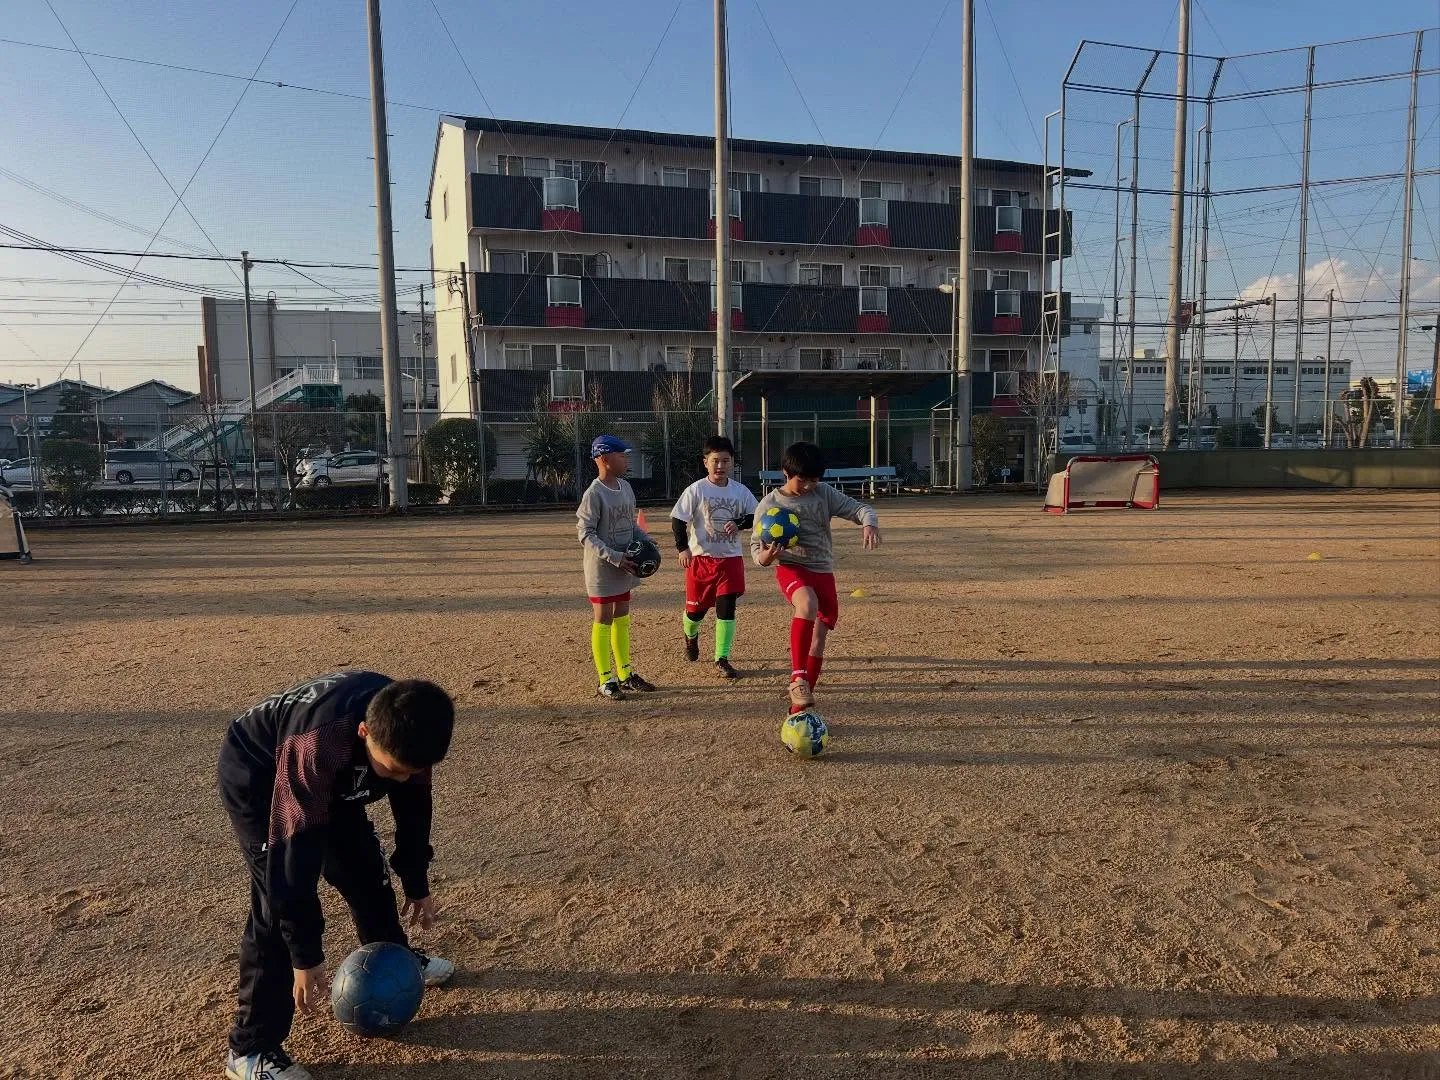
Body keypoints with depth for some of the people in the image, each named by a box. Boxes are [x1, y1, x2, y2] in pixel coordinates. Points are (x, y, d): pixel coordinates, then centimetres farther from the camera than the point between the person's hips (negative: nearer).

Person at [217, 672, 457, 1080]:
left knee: (365, 865, 12)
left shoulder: (402, 731, -24)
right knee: (279, 897, -14)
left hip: (333, 778, 6)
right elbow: (295, 850, -37)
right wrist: (306, 956, -30)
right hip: (256, 774, -6)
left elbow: (413, 805, -6)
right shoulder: (316, 747, -44)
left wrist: (417, 885, 6)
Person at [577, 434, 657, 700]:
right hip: (602, 568, -8)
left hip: (624, 566, 8)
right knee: (603, 622, 2)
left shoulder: (625, 487, 7)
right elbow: (585, 535, -19)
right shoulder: (593, 494, -17)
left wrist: (646, 539, -1)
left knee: (622, 619, 15)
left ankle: (625, 675, 27)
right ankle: (606, 680, 10)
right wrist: (614, 557, -25)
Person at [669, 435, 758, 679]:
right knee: (697, 607, 11)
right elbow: (678, 520, -8)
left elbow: (756, 517, 8)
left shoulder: (741, 491, 0)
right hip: (701, 558, -1)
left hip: (730, 558, 2)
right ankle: (690, 636, 46)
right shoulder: (696, 490, -8)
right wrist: (682, 548, -21)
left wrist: (739, 522, -13)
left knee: (726, 608, -5)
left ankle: (721, 661, 4)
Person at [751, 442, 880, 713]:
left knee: (818, 642, 3)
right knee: (808, 603, -37)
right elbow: (756, 546, 1)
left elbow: (860, 509, -3)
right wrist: (766, 556, -23)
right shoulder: (769, 505, -4)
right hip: (792, 569, -4)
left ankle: (800, 705, 17)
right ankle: (798, 677, -31)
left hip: (824, 573, 4)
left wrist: (869, 523, -27)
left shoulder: (824, 494, 1)